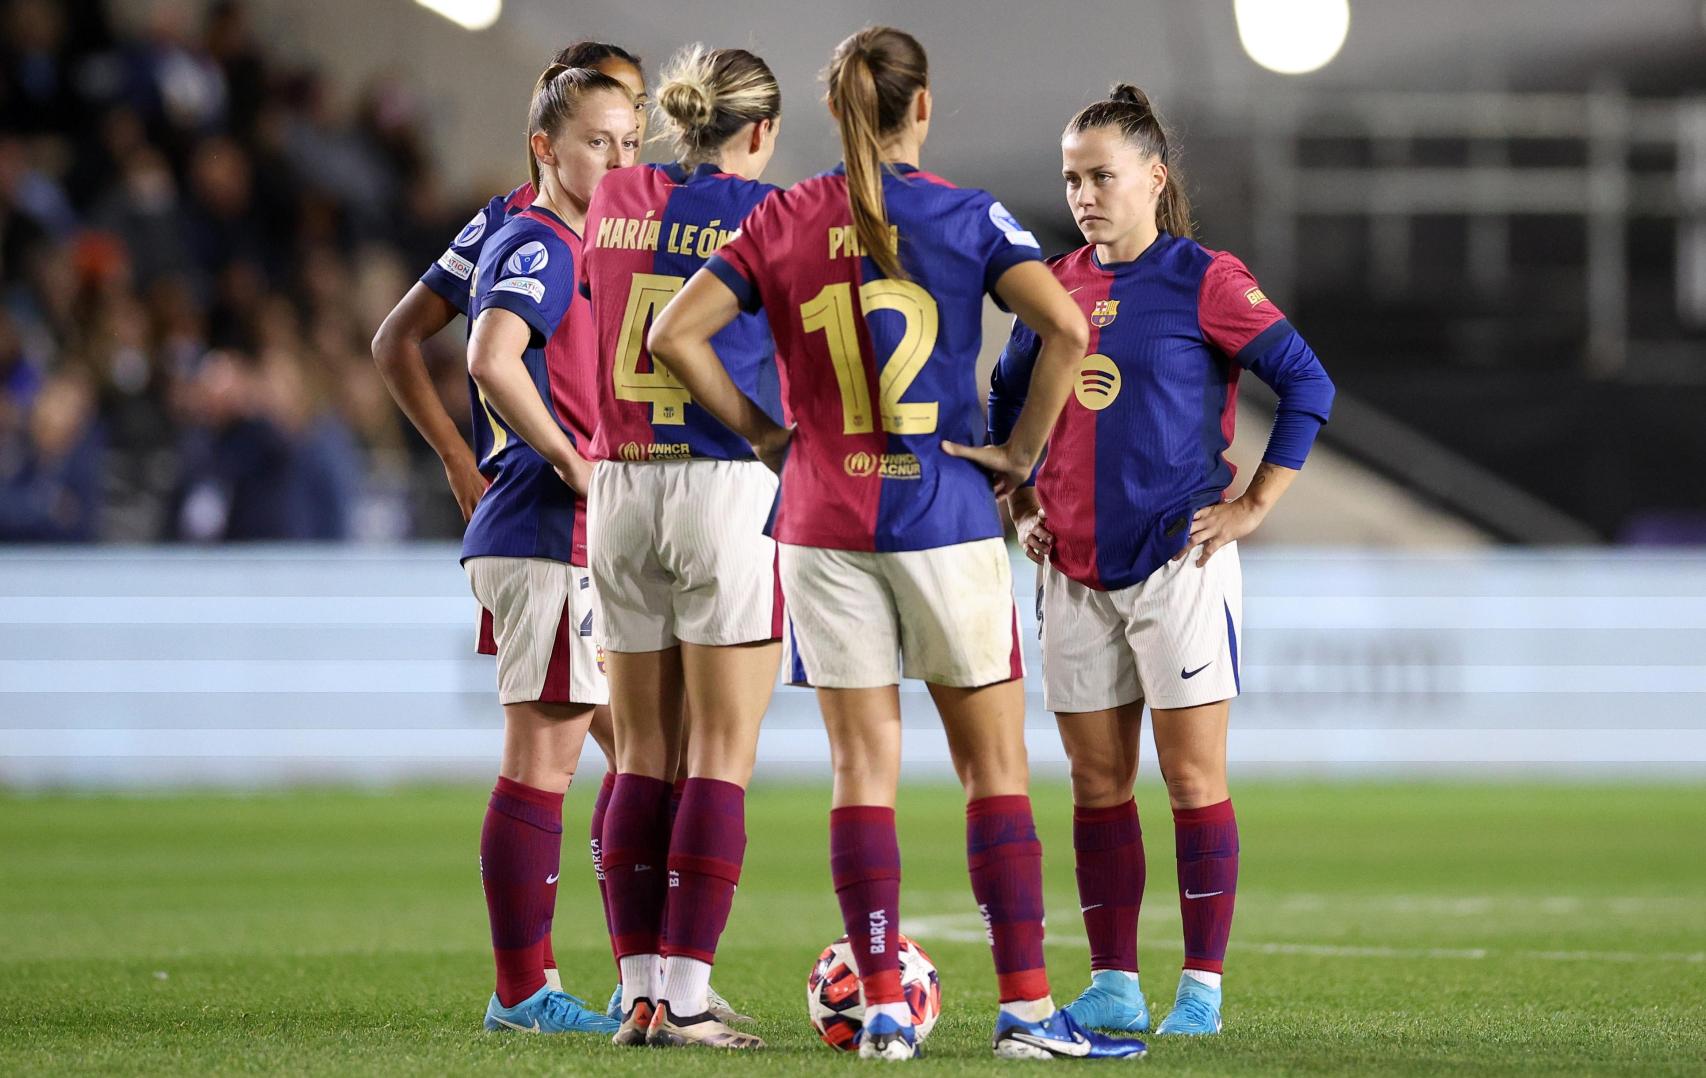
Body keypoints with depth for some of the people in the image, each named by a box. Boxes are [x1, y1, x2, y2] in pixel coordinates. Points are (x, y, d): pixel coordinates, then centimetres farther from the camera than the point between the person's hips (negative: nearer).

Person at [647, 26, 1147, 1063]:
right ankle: (1027, 1007, 1)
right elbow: (1067, 326, -16)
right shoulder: (965, 216, -4)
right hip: (946, 516, -2)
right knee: (996, 762, 4)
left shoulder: (784, 220, 3)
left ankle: (883, 1008, 2)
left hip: (824, 525, 2)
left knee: (864, 766, 6)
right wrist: (1022, 449, -5)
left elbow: (676, 333, -4)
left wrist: (762, 432, 5)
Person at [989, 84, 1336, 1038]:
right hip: (1077, 569, 5)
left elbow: (1308, 386, -10)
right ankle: (1114, 987, 11)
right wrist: (1021, 505, 14)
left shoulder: (1203, 281, -6)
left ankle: (1203, 987, -1)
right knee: (1097, 781, 6)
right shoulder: (1057, 287, 10)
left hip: (1179, 562, -5)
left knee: (1193, 778, -4)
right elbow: (1006, 402, 24)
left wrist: (1254, 506, -10)